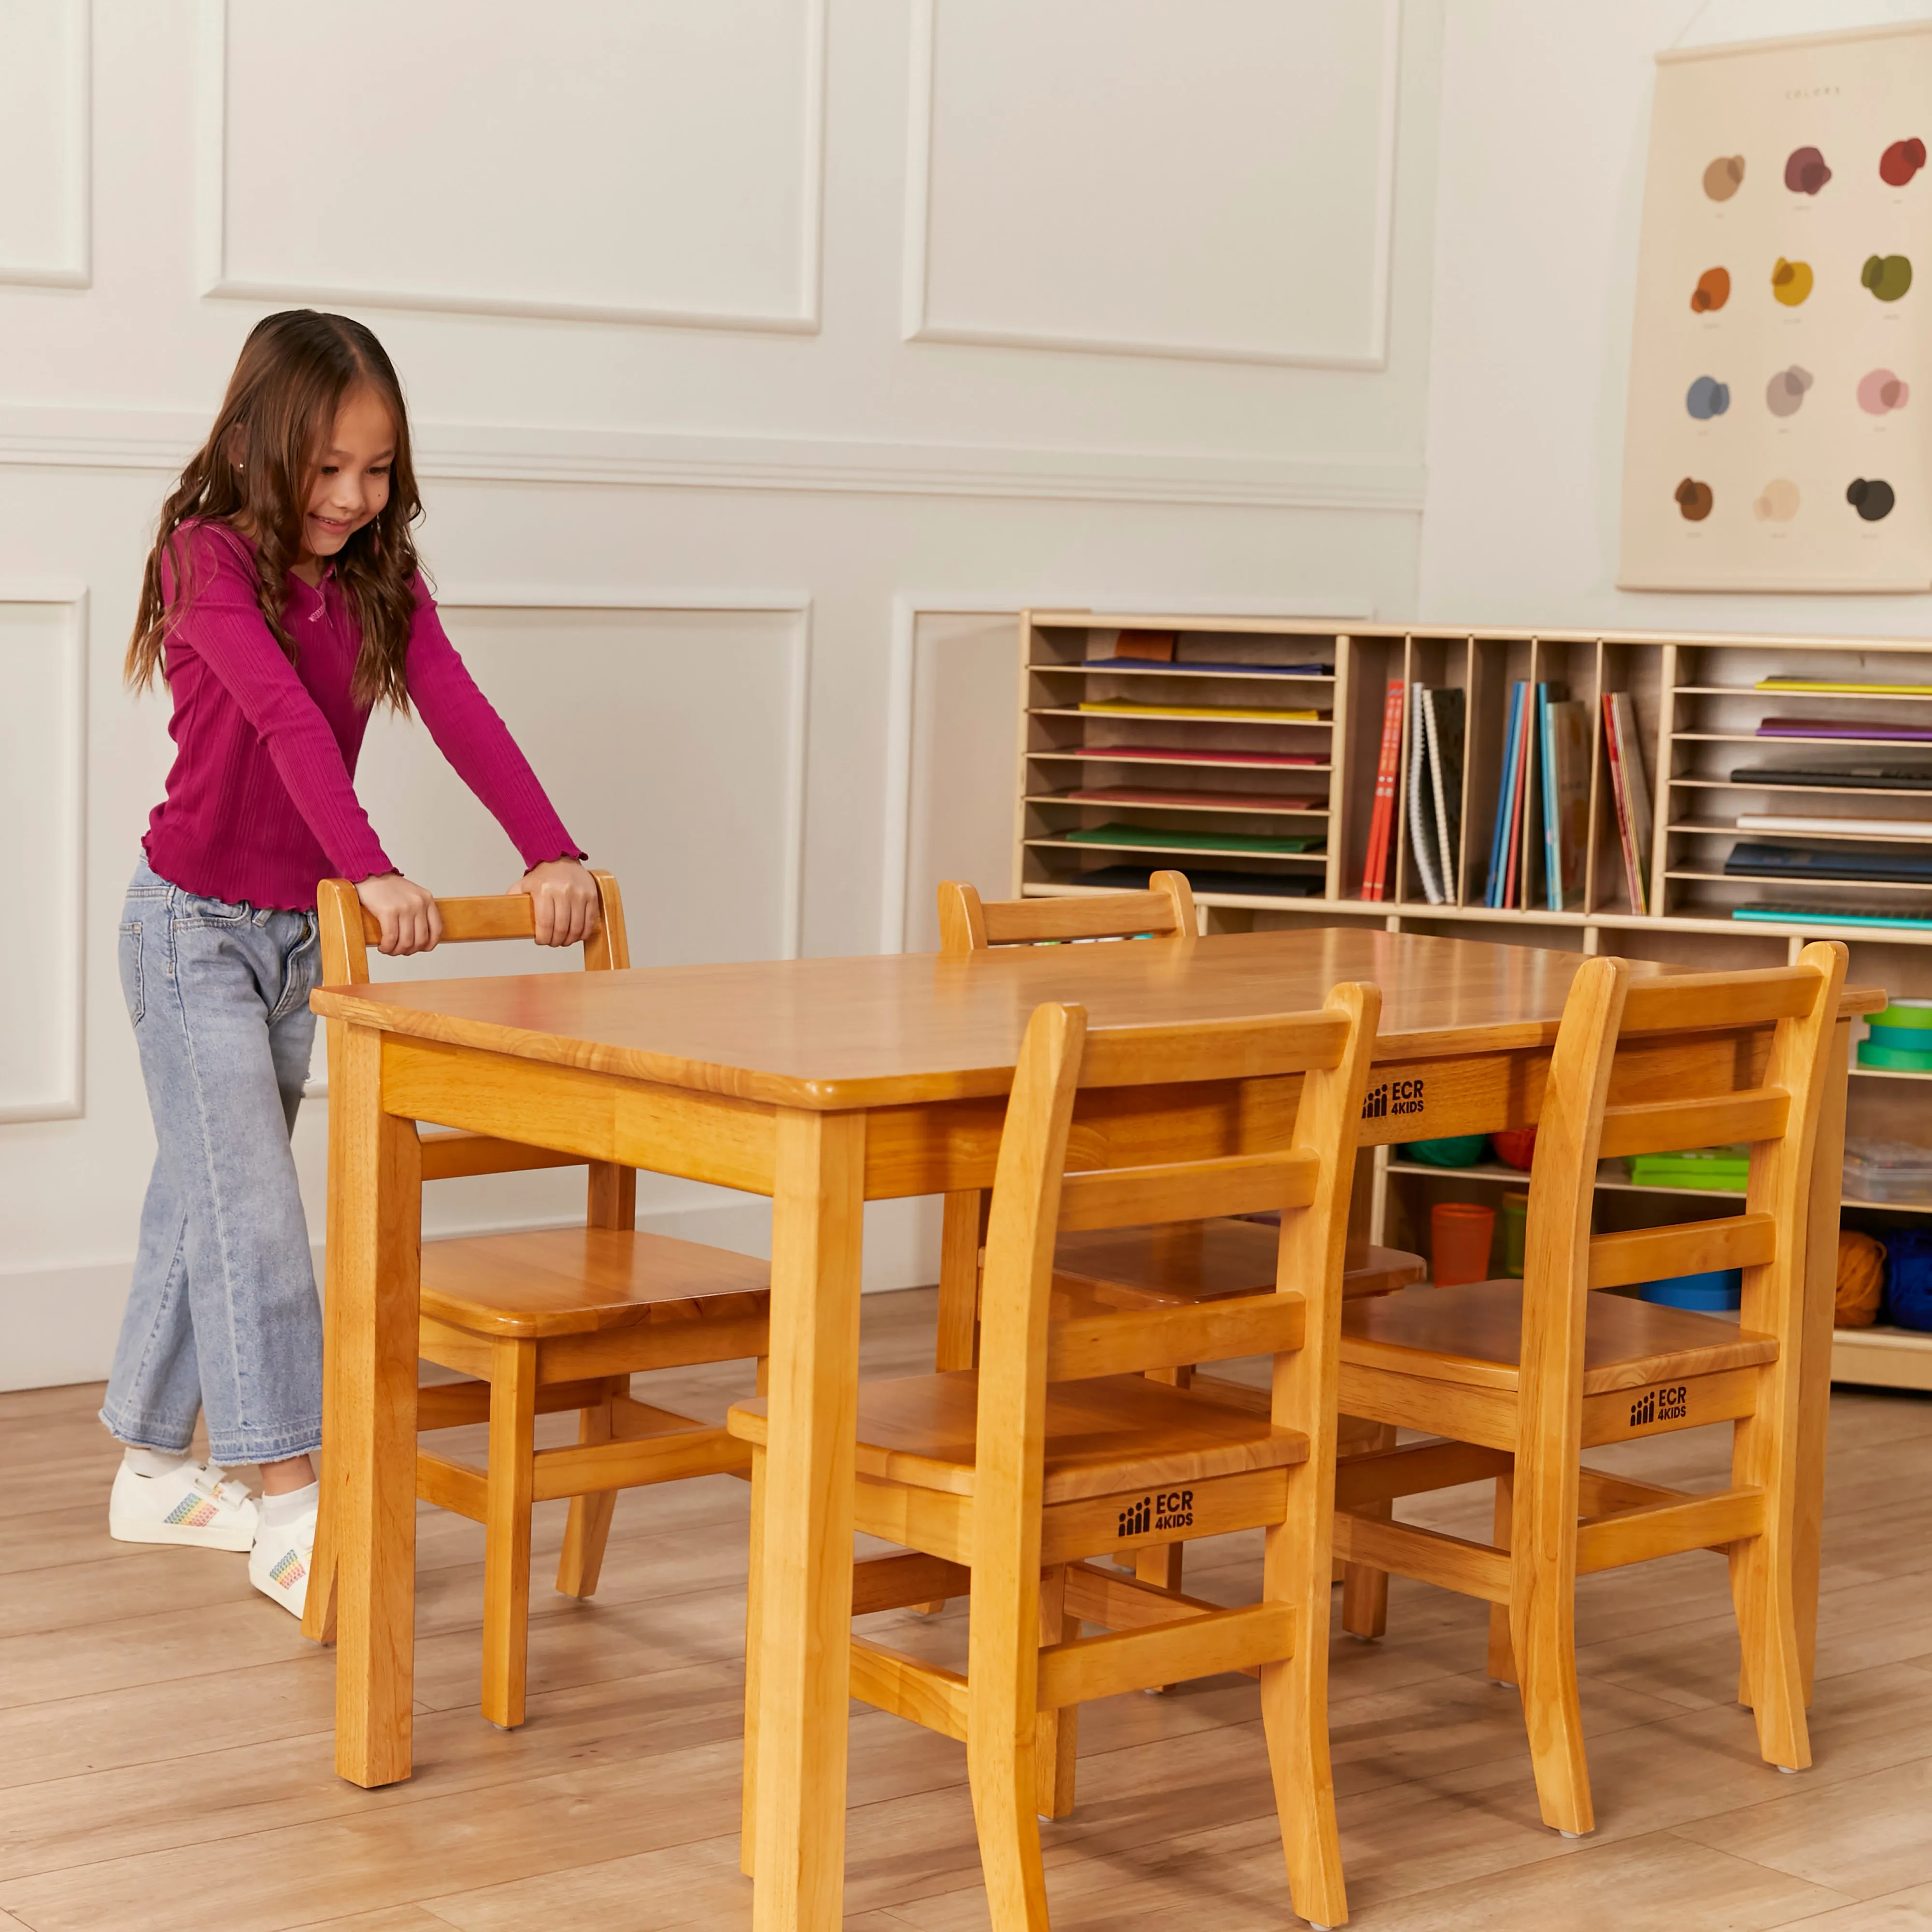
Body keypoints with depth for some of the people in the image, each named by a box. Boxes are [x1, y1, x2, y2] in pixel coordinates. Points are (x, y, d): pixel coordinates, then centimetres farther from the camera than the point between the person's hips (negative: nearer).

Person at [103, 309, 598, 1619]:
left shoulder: (381, 583, 3)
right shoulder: (210, 559, -16)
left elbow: (463, 716, -11)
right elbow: (289, 720, -29)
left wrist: (554, 855, -24)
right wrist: (371, 872, -41)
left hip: (297, 928, 6)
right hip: (195, 922, -6)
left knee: (203, 1205, 14)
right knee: (254, 1212, -9)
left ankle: (155, 1471, 24)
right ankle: (290, 1509, -9)